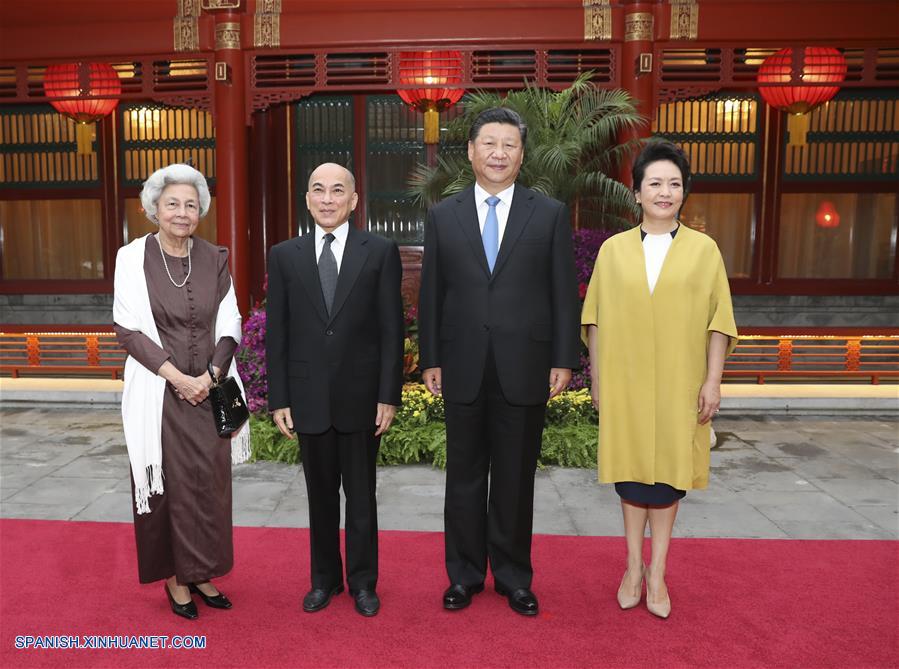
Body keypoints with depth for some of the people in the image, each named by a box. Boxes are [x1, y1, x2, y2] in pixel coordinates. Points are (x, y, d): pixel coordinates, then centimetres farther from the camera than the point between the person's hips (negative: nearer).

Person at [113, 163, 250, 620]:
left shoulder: (215, 259, 4)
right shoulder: (133, 258, -4)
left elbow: (229, 325, 4)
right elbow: (128, 328, -7)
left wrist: (210, 376, -11)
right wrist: (177, 377, -15)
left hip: (209, 390, 3)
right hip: (159, 392, -3)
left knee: (209, 482, 8)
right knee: (168, 483, 5)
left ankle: (200, 572, 24)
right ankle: (175, 577, 20)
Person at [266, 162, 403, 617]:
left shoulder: (380, 252, -2)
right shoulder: (284, 256, 3)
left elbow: (391, 329, -3)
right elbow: (276, 334, 4)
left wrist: (389, 396, -7)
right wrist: (278, 400, 0)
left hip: (360, 398, -1)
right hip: (309, 400, 2)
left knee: (361, 495, 11)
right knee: (321, 495, 15)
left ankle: (363, 582, 30)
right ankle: (325, 578, 34)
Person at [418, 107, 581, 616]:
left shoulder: (550, 214, 3)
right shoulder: (443, 215, 6)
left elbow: (564, 293, 1)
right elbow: (431, 293, 6)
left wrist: (564, 361, -3)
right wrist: (430, 359, 3)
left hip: (525, 369, -1)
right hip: (464, 369, 1)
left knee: (516, 477, 10)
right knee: (465, 475, 11)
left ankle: (514, 576, 28)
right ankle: (465, 574, 29)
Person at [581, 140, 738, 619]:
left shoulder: (703, 249, 1)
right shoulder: (613, 249, 2)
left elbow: (718, 320, 0)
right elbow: (597, 318, 4)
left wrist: (713, 380, -5)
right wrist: (597, 376, 2)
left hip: (679, 382, 0)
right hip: (626, 381, 1)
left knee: (668, 470, 6)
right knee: (631, 467, 8)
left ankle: (657, 571, 20)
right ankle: (633, 566, 22)